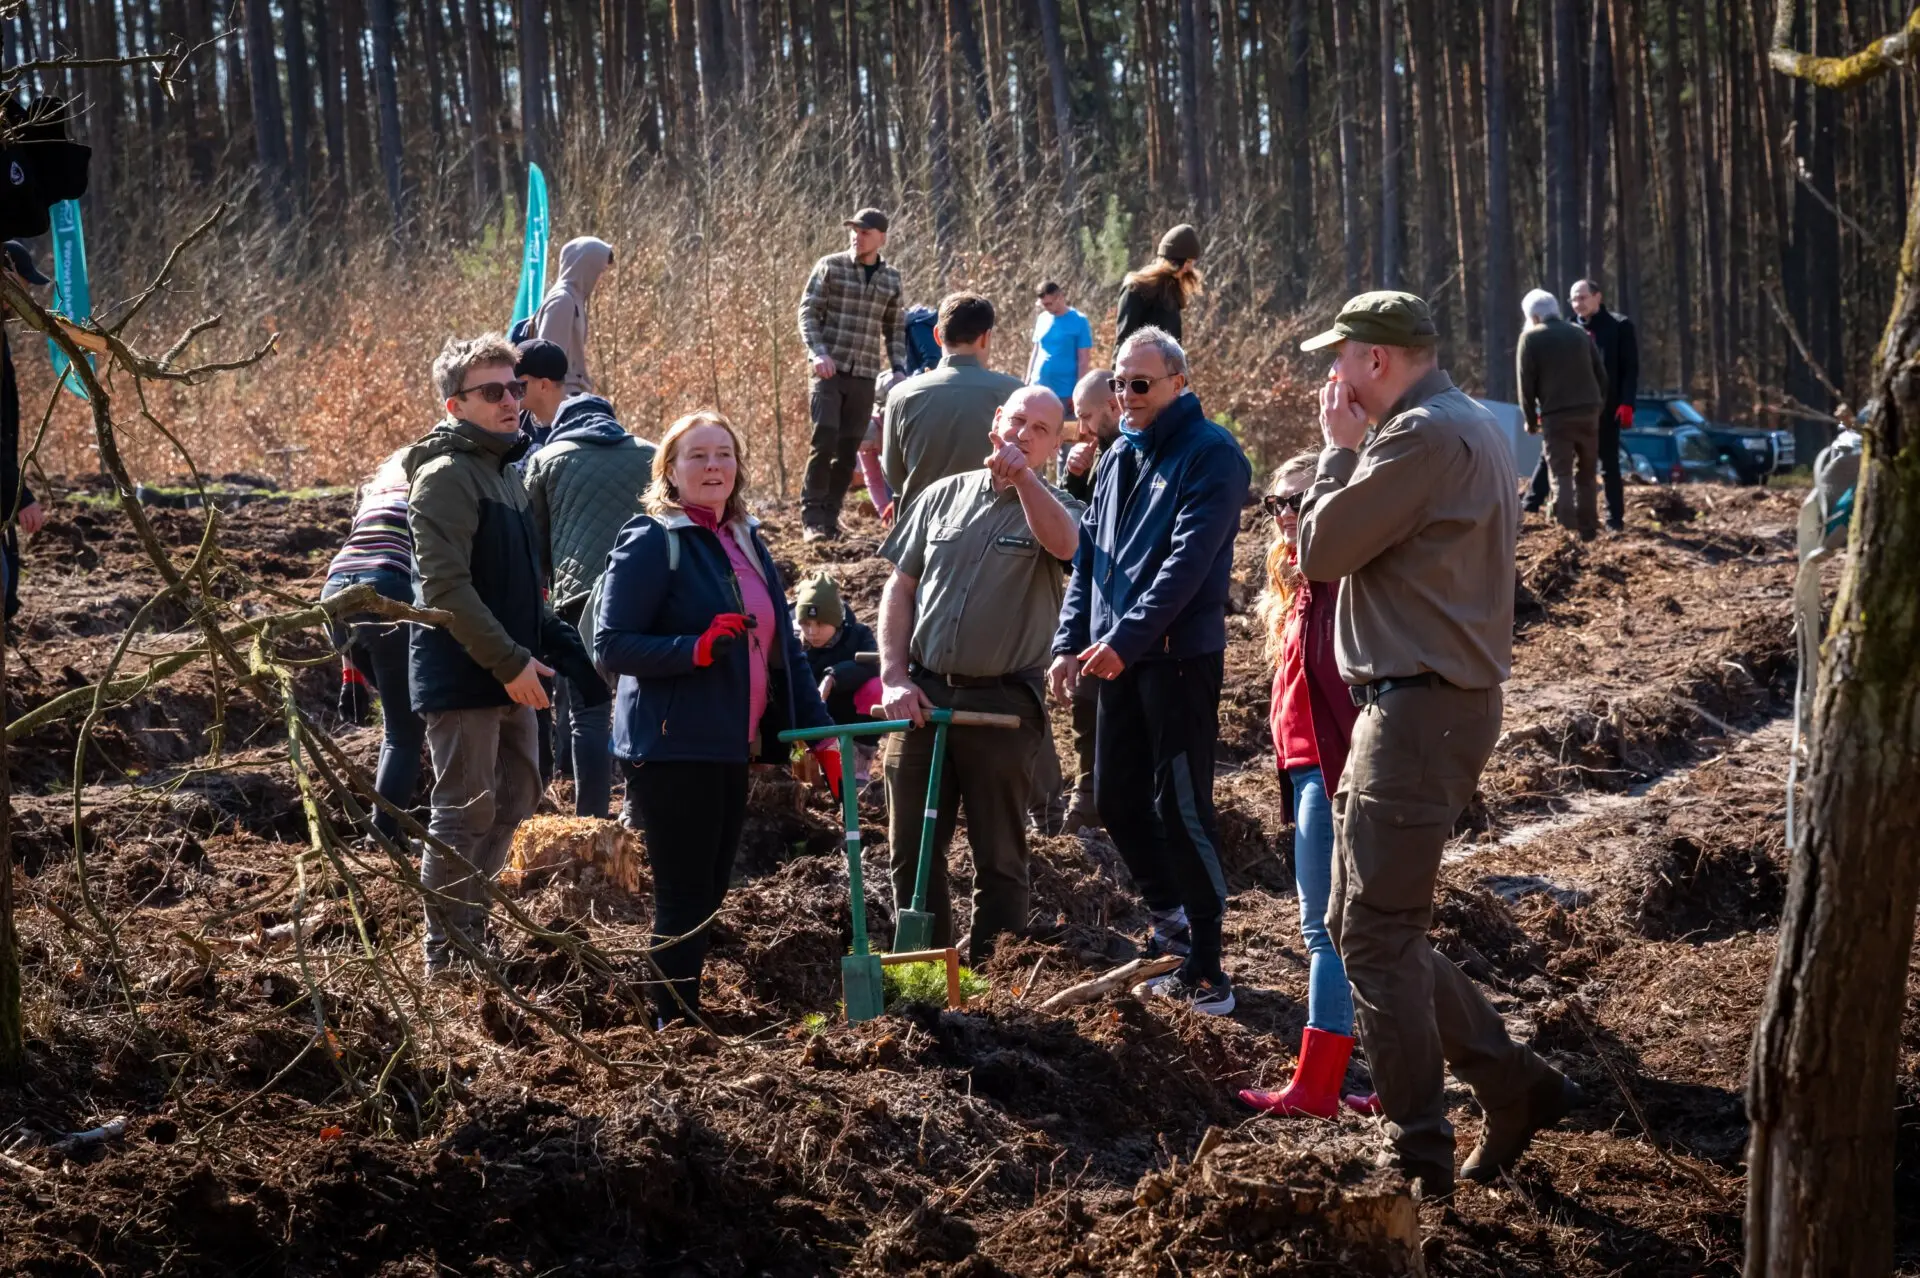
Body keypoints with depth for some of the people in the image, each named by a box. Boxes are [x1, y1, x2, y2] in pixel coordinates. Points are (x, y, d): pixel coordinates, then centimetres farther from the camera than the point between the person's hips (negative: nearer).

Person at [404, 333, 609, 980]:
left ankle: (471, 927, 29)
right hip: (462, 676, -10)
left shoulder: (506, 470, 15)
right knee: (466, 812, -5)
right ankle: (446, 952, 5)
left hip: (507, 675, 10)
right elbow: (445, 587, -22)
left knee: (516, 795, 17)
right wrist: (510, 661, -22)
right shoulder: (447, 475, -15)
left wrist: (554, 642, 14)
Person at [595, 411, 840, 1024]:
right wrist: (696, 648, -27)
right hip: (673, 749, -8)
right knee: (685, 898, -4)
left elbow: (784, 647, 18)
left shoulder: (747, 543, 14)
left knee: (709, 894, 13)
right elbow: (611, 646, -14)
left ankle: (688, 1018, 23)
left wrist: (820, 732, 13)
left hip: (732, 751, 8)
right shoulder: (650, 543, -9)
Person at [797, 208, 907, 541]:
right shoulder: (830, 267, 0)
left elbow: (894, 329, 17)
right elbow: (808, 313, -2)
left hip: (865, 375, 3)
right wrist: (818, 352, -16)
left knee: (849, 448, 4)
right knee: (824, 438, -14)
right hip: (830, 371, -3)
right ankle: (812, 515, -7)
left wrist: (898, 367, 4)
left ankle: (830, 514, 13)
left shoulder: (891, 280, 10)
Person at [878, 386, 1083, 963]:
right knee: (912, 847, 9)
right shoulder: (945, 496, 11)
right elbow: (900, 588, 11)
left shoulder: (1052, 507, 2)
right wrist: (894, 677, 1)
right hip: (923, 697, 3)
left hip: (1003, 702, -3)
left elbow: (1064, 543, -24)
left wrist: (1022, 475, -36)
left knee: (999, 854, 4)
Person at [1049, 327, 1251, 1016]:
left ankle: (1204, 968, -2)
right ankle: (1172, 920, 32)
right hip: (1117, 657, 8)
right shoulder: (1119, 457, 15)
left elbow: (1187, 562, -19)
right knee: (1117, 801, 13)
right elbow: (1089, 552, 18)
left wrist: (1123, 639, -23)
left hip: (1180, 656, -8)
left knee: (1181, 806, -8)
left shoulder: (1211, 455, -10)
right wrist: (1072, 641, 8)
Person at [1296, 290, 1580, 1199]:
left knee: (1378, 939, -6)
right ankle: (1512, 1083, 17)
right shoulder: (1466, 428, 18)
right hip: (1422, 704, 11)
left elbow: (1321, 550, -14)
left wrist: (1340, 449, -3)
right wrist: (1353, 451, 11)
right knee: (1360, 926, 15)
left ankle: (1421, 1162, -2)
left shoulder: (1425, 435, -17)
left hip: (1420, 709, -11)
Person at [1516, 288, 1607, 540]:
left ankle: (1567, 530, -18)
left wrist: (1531, 419, 8)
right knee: (1585, 474, 15)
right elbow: (1601, 375, 15)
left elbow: (1526, 384, -3)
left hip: (1556, 415, -4)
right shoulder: (1580, 333, 14)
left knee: (1561, 475, -4)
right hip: (1589, 412, 5)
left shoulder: (1530, 338, -1)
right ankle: (1588, 528, 18)